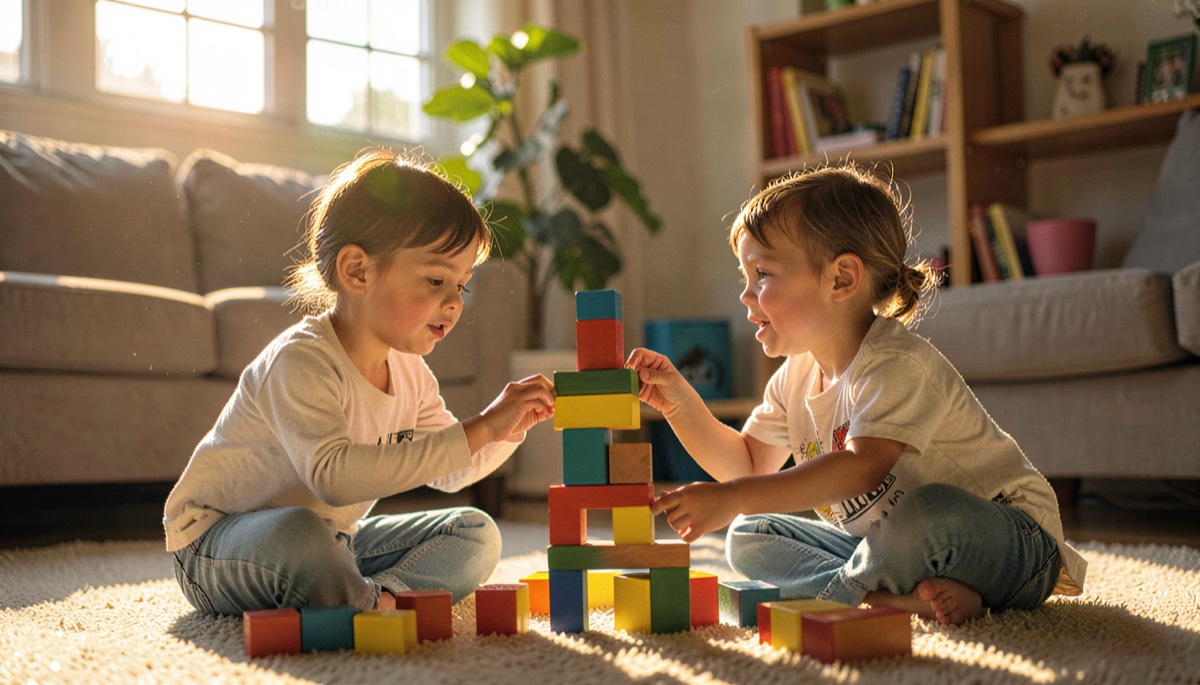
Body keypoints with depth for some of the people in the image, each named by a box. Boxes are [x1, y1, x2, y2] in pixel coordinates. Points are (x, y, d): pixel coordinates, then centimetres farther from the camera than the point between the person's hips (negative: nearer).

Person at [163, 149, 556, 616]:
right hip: (214, 546, -8)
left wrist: (507, 429, -8)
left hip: (329, 543, 8)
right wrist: (479, 430, -43)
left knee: (476, 534, 2)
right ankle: (372, 607, -14)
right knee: (298, 533, -41)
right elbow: (334, 476, -44)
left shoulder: (409, 372, 0)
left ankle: (383, 595, -22)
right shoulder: (301, 362, -28)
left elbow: (447, 472, 13)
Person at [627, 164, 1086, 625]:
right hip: (898, 545, 8)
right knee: (748, 538, -1)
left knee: (930, 513, -41)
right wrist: (681, 403, -3)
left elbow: (861, 467, -38)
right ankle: (898, 597, -20)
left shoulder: (898, 363, -24)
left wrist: (732, 498, -43)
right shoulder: (794, 379, 4)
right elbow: (748, 464, 12)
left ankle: (843, 587, -12)